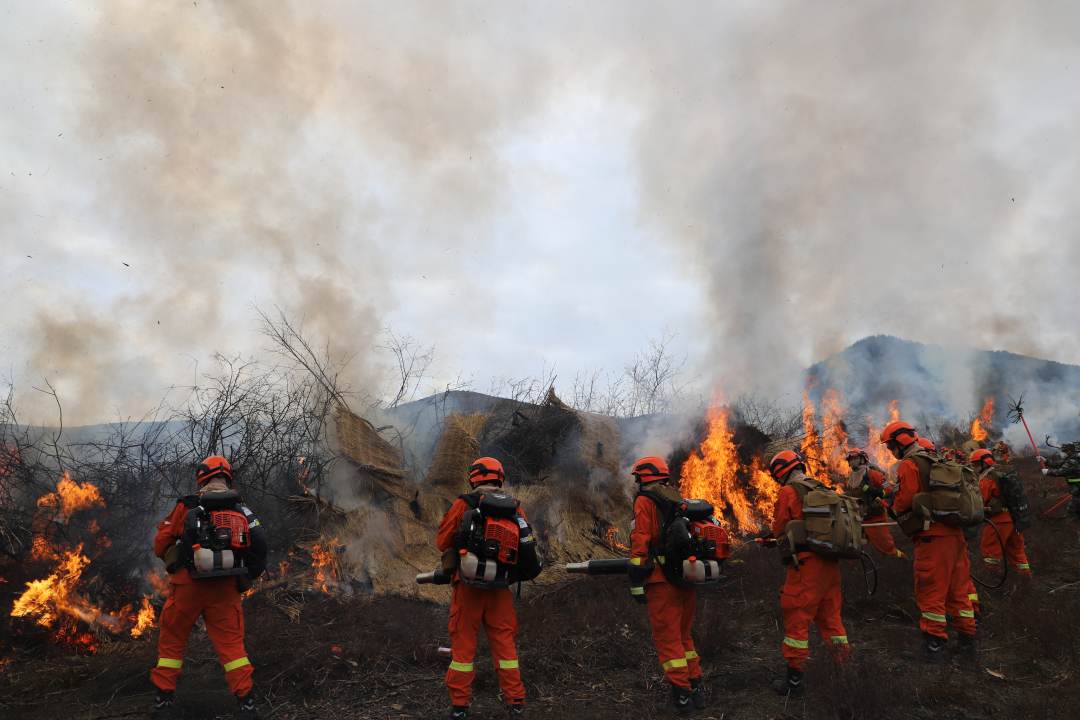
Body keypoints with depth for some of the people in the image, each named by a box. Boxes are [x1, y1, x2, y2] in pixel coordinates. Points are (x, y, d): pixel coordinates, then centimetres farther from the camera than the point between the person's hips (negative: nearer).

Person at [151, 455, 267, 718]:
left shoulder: (188, 506, -5)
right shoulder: (242, 511, 1)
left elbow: (161, 545, 1)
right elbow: (259, 546, -4)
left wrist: (175, 562, 21)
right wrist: (245, 579, 9)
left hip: (188, 586, -2)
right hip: (225, 588, 2)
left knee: (172, 641, 16)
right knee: (231, 644, 8)